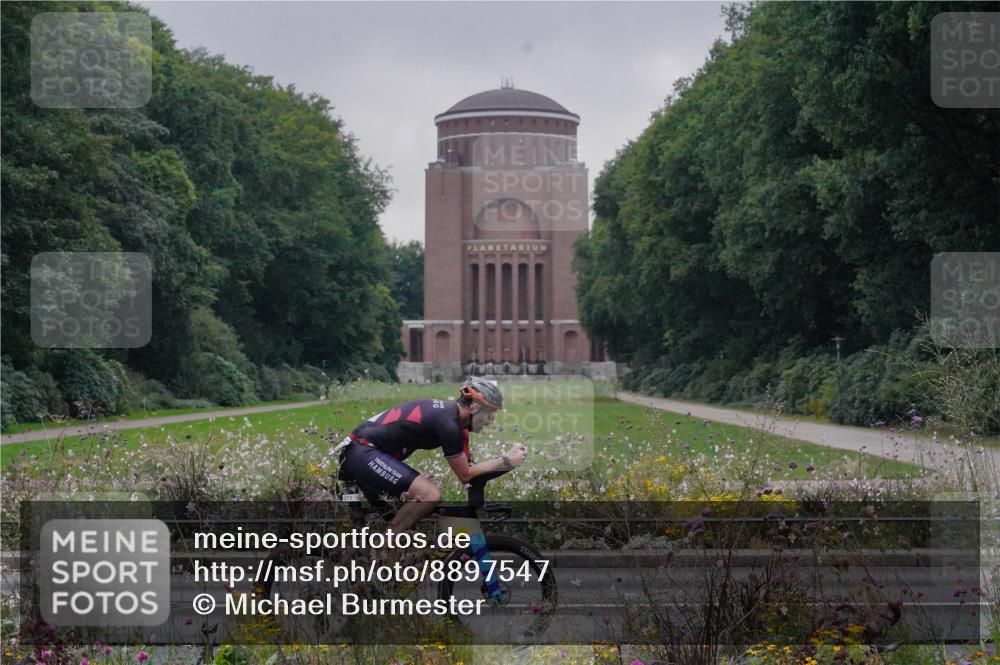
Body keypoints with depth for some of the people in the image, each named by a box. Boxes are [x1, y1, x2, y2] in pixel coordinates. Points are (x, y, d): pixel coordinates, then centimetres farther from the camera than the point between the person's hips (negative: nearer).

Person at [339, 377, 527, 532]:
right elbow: (465, 475, -9)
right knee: (430, 494, -21)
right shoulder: (448, 424, -19)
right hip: (363, 453, -11)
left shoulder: (449, 411, 10)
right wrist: (505, 461, -7)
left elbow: (466, 467, 15)